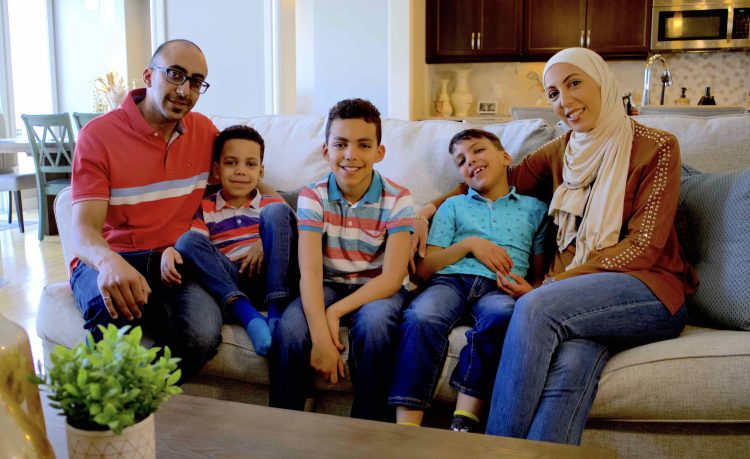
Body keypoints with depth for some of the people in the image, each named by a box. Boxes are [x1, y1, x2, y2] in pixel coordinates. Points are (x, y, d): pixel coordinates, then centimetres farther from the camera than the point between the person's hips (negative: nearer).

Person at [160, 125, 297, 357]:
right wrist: (169, 251, -22)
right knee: (186, 240, -20)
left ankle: (276, 311, -29)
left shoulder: (272, 205, 18)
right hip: (231, 282, 1)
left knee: (276, 212, -19)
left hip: (269, 278, 0)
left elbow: (298, 234, 4)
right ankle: (245, 312, -37)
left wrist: (266, 244, -15)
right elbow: (191, 246, 2)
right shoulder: (205, 209, 16)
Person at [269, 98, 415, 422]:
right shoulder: (313, 197, -6)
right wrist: (320, 337, -32)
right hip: (328, 286, 1)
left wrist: (335, 312, -26)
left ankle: (368, 425, -14)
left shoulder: (397, 199, -9)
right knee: (289, 329, -27)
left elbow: (392, 276, -16)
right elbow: (310, 271, -18)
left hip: (377, 289, -1)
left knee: (374, 322, -34)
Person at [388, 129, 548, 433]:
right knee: (421, 316, -35)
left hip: (497, 288, -1)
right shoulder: (453, 206, 26)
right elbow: (423, 269, 15)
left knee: (502, 313, -39)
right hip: (451, 279, 1)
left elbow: (541, 274, 18)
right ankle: (406, 426, -39)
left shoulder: (534, 208, 24)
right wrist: (469, 244, 2)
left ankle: (464, 422, -37)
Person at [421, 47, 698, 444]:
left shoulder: (656, 147, 1)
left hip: (650, 292, -3)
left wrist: (554, 285, -15)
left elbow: (643, 246, -7)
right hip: (575, 297, 3)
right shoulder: (560, 152, 16)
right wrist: (430, 207, 7)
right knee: (571, 364, -35)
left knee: (534, 308, -33)